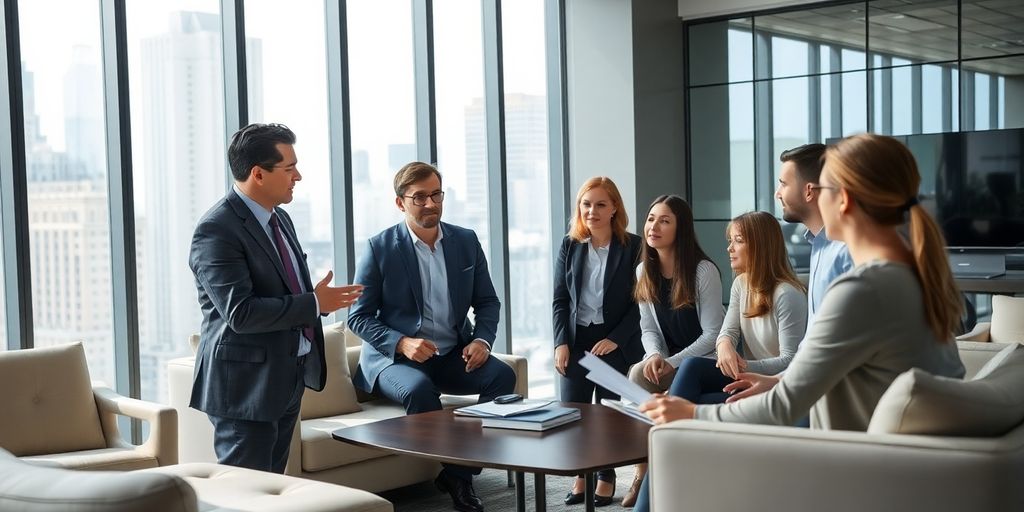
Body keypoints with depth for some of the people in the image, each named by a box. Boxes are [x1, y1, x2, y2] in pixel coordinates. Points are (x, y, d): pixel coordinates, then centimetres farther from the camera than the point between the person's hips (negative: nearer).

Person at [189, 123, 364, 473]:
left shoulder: (279, 218, 12)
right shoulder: (216, 231, -17)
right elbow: (240, 312, -25)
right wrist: (314, 304, -21)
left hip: (289, 377, 9)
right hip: (246, 383, -9)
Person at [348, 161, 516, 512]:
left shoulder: (466, 241, 5)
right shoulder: (379, 249, -7)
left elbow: (487, 302, 11)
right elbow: (358, 317, -5)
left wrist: (482, 340, -10)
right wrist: (402, 342, -21)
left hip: (453, 355, 4)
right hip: (395, 356, -4)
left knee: (502, 376, -22)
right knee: (419, 390, -35)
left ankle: (459, 473, -12)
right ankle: (457, 475, -14)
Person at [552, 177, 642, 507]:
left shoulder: (632, 247, -5)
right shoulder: (569, 245, 6)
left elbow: (639, 302, -5)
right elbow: (560, 299, 6)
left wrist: (615, 339, -14)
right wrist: (561, 342, -5)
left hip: (616, 342, -3)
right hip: (576, 340, 3)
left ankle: (606, 477, 20)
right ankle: (580, 474, 18)